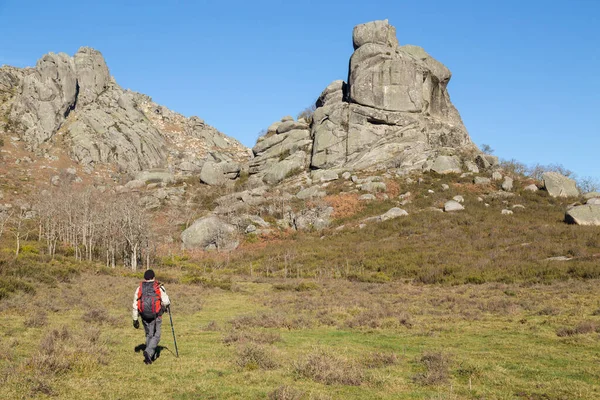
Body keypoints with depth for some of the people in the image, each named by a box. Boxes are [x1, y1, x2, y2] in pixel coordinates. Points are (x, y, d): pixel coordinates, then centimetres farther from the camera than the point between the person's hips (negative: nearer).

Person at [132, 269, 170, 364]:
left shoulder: (139, 288, 4)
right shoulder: (159, 287, -5)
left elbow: (135, 305, 3)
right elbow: (166, 302, -9)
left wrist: (135, 319, 9)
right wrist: (166, 306, 15)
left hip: (144, 316, 4)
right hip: (156, 316, -4)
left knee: (148, 335, 19)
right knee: (156, 336, 3)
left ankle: (153, 355, 27)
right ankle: (148, 352, -17)